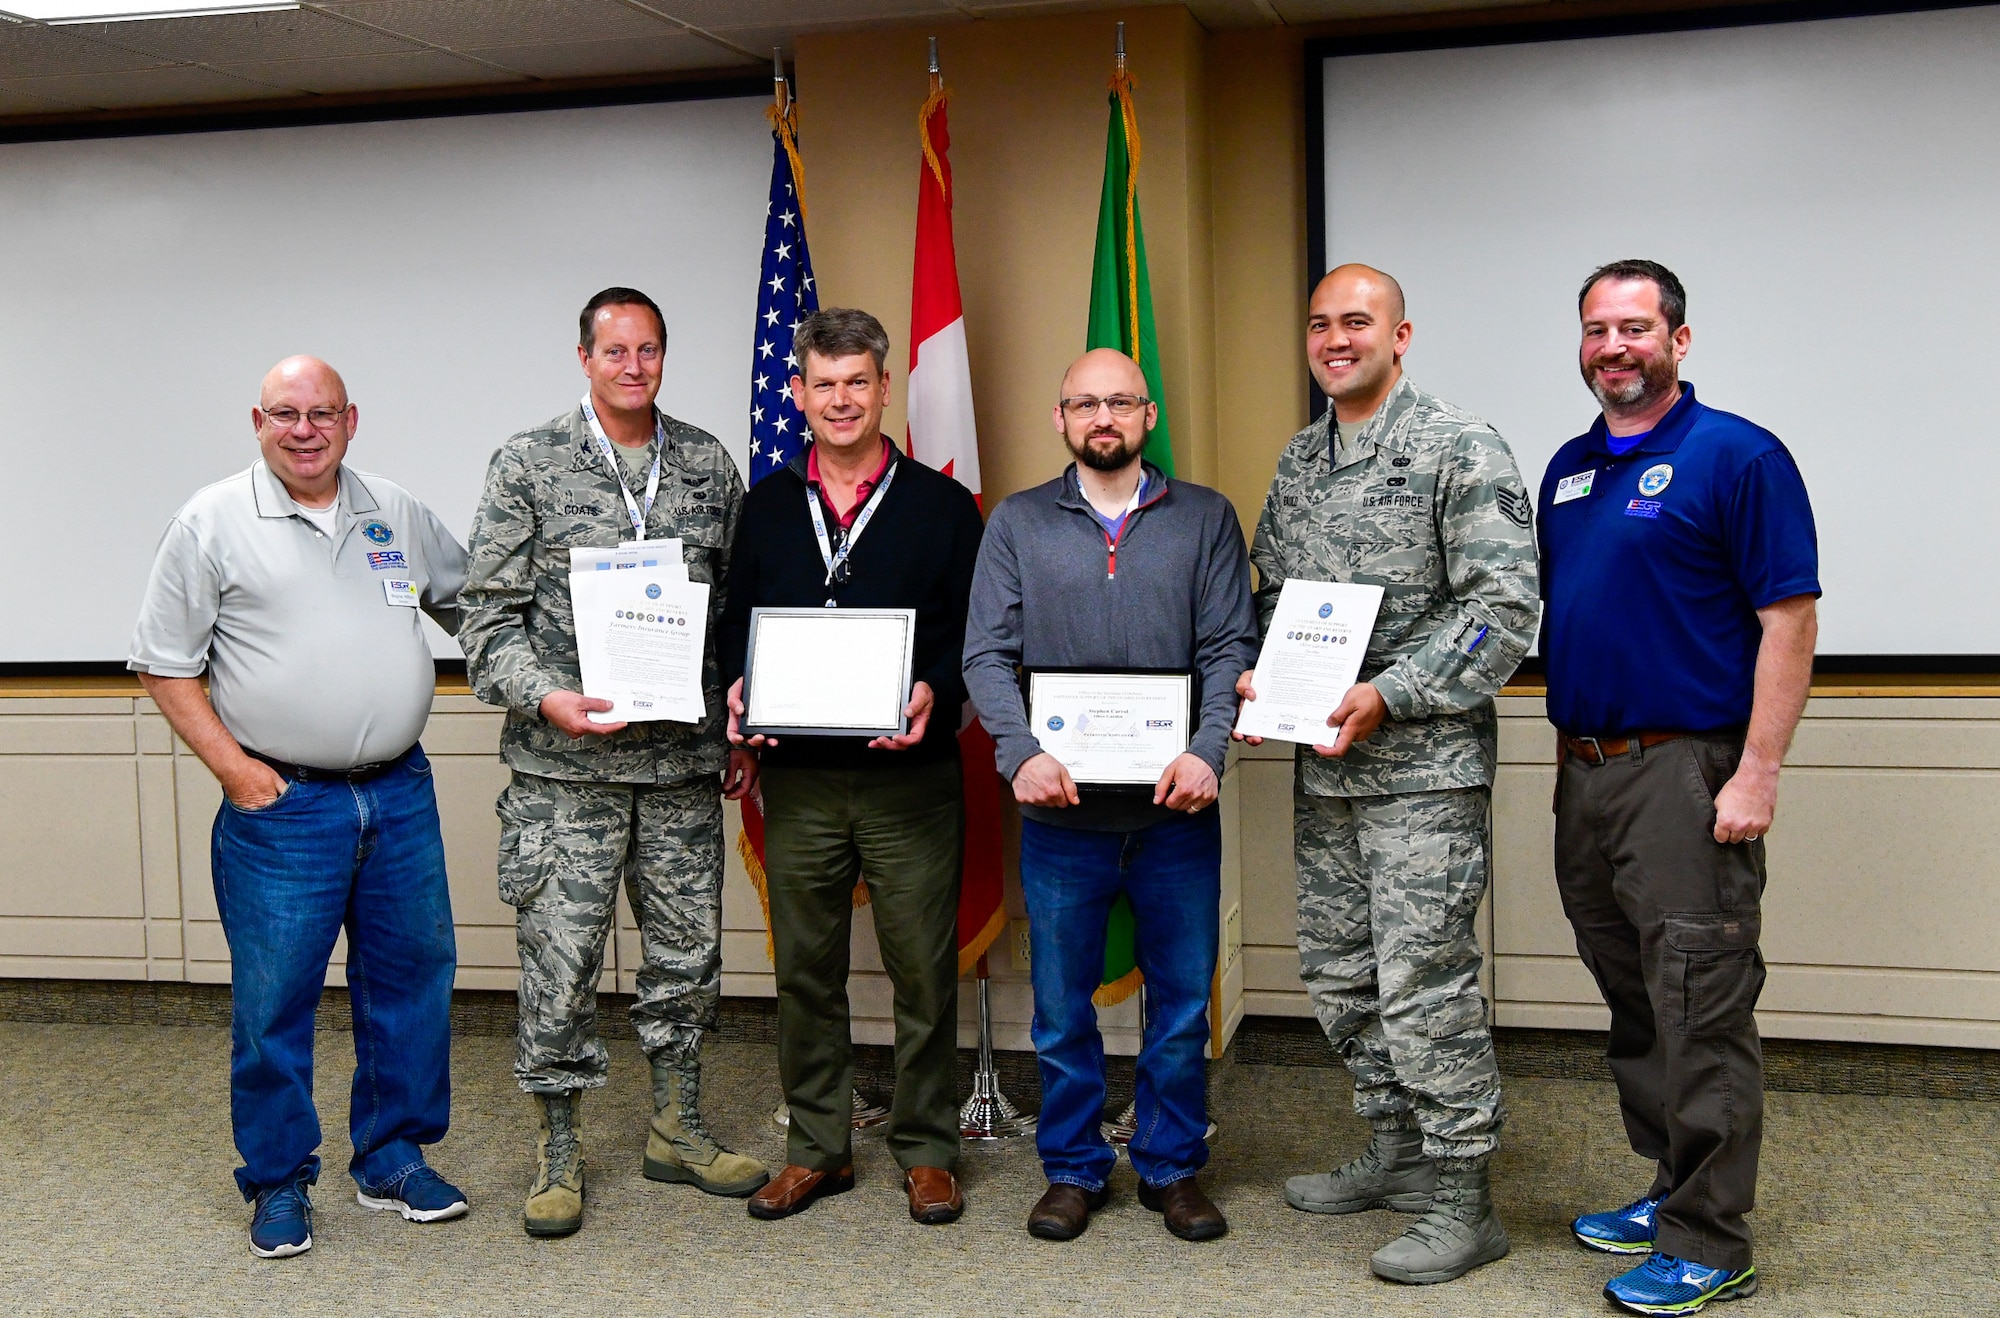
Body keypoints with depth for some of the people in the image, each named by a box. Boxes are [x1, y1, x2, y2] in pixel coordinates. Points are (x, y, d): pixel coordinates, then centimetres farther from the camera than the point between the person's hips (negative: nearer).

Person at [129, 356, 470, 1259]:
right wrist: (232, 766, -8)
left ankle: (393, 1159, 26)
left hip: (400, 795, 4)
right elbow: (165, 665, -1)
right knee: (273, 1003, 2)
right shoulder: (212, 523, -2)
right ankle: (279, 1184, 19)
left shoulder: (399, 516, 10)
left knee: (412, 981, 10)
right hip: (280, 806, -4)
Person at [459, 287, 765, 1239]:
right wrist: (547, 698, -19)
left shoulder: (708, 466, 8)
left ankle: (678, 1131, 29)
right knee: (559, 959, 2)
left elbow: (736, 613, 12)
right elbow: (489, 614, -4)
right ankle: (559, 1153, 17)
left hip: (685, 763, 4)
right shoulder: (529, 465, -2)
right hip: (565, 766, -3)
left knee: (687, 951, 12)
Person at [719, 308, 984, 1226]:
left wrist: (934, 693, -17)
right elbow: (737, 624, 15)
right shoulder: (767, 505, 12)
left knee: (923, 969, 3)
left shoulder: (942, 505, 3)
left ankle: (926, 1150, 18)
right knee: (805, 970, 10)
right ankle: (816, 1149, 23)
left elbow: (979, 634, 1)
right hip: (797, 778, 3)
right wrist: (739, 688, -5)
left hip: (909, 773, -2)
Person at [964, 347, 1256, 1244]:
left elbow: (1230, 648, 0)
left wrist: (1206, 751, -16)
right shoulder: (1018, 523, 7)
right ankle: (1073, 1169, 23)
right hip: (1060, 807, 0)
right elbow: (987, 655, 0)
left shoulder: (1206, 518, 7)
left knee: (1182, 1000, 8)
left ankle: (1172, 1167, 24)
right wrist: (1021, 753, -16)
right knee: (1062, 1006, 8)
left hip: (1175, 806, 0)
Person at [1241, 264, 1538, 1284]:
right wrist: (1255, 676, 2)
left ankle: (1461, 1202, 7)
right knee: (1336, 971, 14)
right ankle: (1396, 1153, 31)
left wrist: (1388, 696, -20)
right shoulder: (1299, 461, 14)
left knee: (1422, 981, -6)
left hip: (1424, 768, -7)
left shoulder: (1461, 451, -8)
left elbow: (1505, 607, -15)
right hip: (1324, 768, 8)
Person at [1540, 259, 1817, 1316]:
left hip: (1685, 773, -8)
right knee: (1634, 1009, 15)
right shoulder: (1569, 468, 15)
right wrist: (1568, 749, 14)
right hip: (1586, 773, 8)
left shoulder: (1737, 456, -7)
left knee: (1700, 1014, -4)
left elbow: (1788, 620, -11)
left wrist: (1757, 772, -17)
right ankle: (1670, 1190, 29)